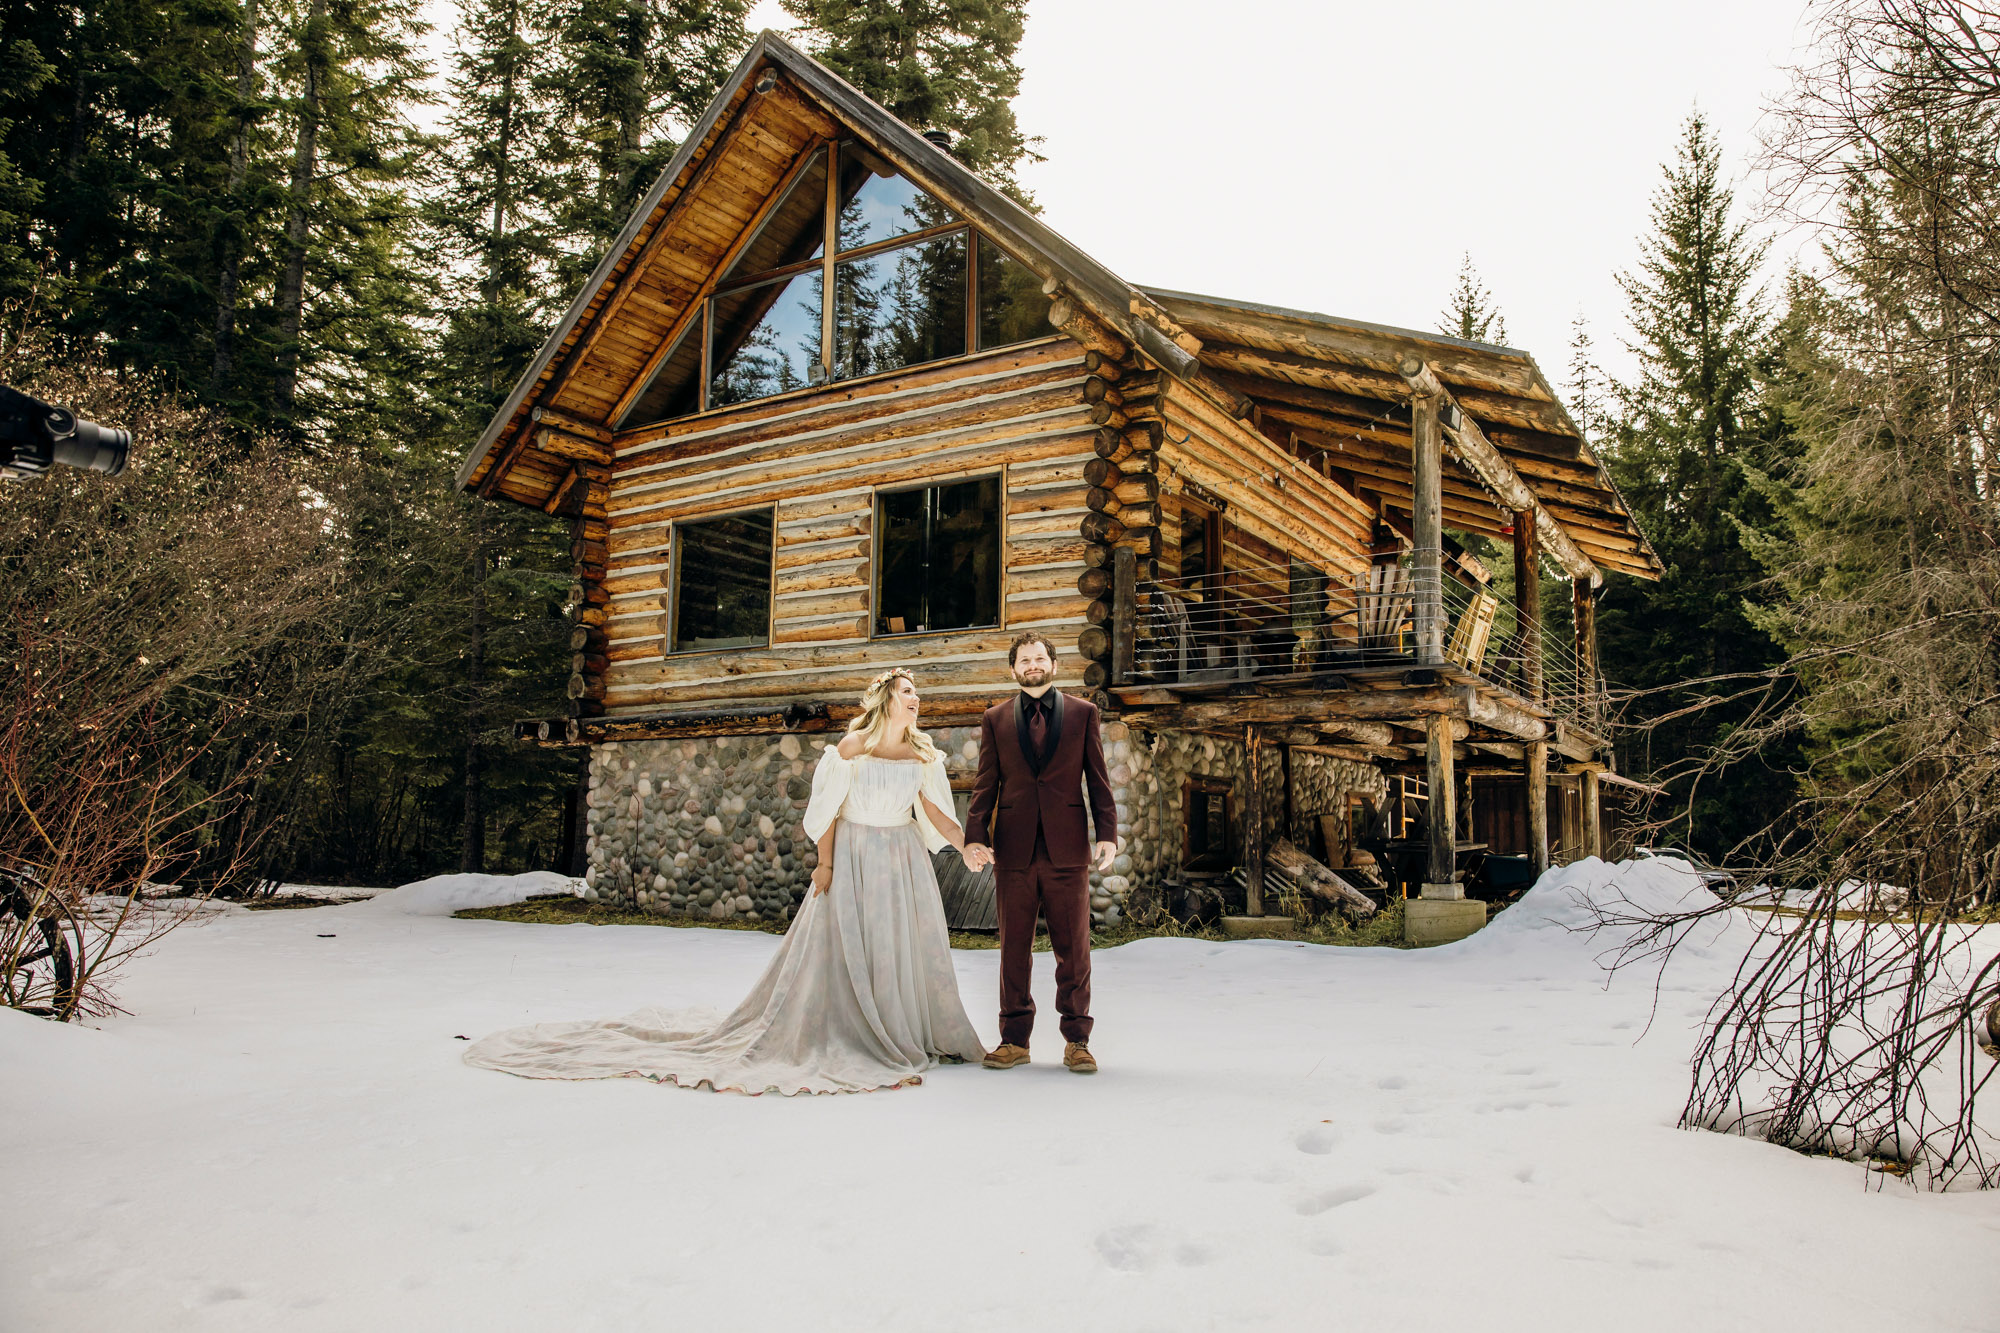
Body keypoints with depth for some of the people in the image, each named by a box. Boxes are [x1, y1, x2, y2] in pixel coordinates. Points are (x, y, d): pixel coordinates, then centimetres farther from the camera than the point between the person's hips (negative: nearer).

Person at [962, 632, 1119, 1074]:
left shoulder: (1083, 713, 8)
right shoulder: (995, 719, 11)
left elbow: (1098, 779, 6)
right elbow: (985, 785, 8)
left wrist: (1108, 834, -4)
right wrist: (974, 836, -4)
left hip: (1067, 848, -1)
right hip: (1013, 850, 1)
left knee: (1073, 948, 3)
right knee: (1014, 948, 6)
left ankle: (1076, 1041, 13)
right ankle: (1014, 1039, 16)